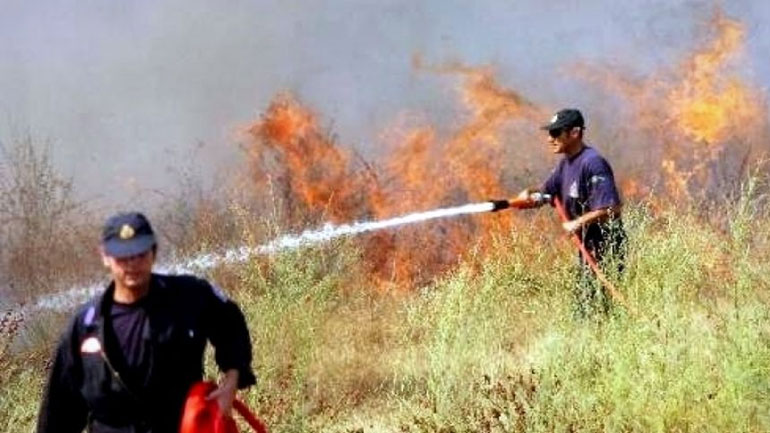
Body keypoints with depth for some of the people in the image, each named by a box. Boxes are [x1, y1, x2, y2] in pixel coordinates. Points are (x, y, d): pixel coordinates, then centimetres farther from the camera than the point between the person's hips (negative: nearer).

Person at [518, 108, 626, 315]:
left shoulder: (592, 163, -20)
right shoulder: (566, 163, 8)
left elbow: (612, 208, -26)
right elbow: (547, 192, 19)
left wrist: (578, 223, -22)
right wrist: (530, 194, -2)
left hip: (605, 245, -10)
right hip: (587, 245, 10)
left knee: (598, 307, -9)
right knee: (583, 303, 16)